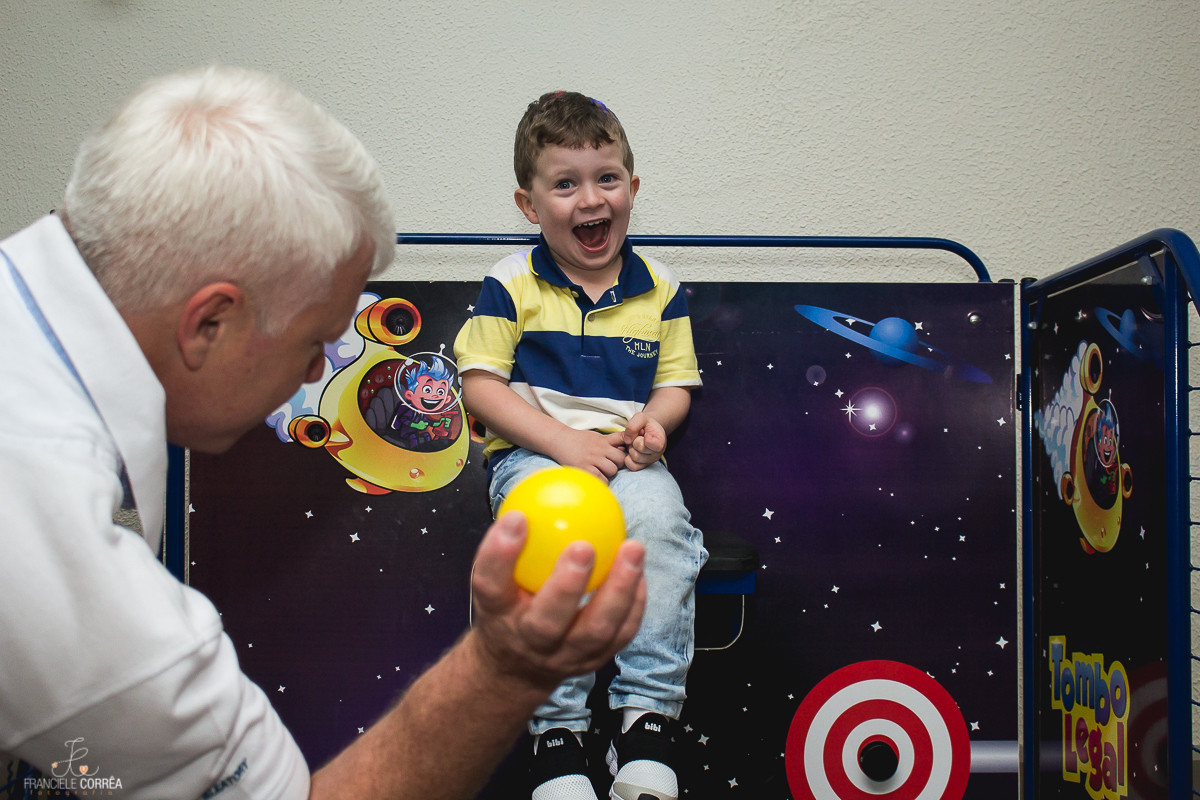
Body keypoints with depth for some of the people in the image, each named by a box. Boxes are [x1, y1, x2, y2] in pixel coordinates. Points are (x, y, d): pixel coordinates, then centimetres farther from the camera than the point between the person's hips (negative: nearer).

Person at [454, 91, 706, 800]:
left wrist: (652, 423, -10)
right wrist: (564, 441, -13)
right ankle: (557, 728, -23)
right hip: (533, 453, -2)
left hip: (628, 456, 2)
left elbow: (677, 383, 14)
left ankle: (649, 717, -22)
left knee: (658, 517, -32)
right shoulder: (511, 284, 3)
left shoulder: (660, 290, 11)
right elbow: (481, 383, -2)